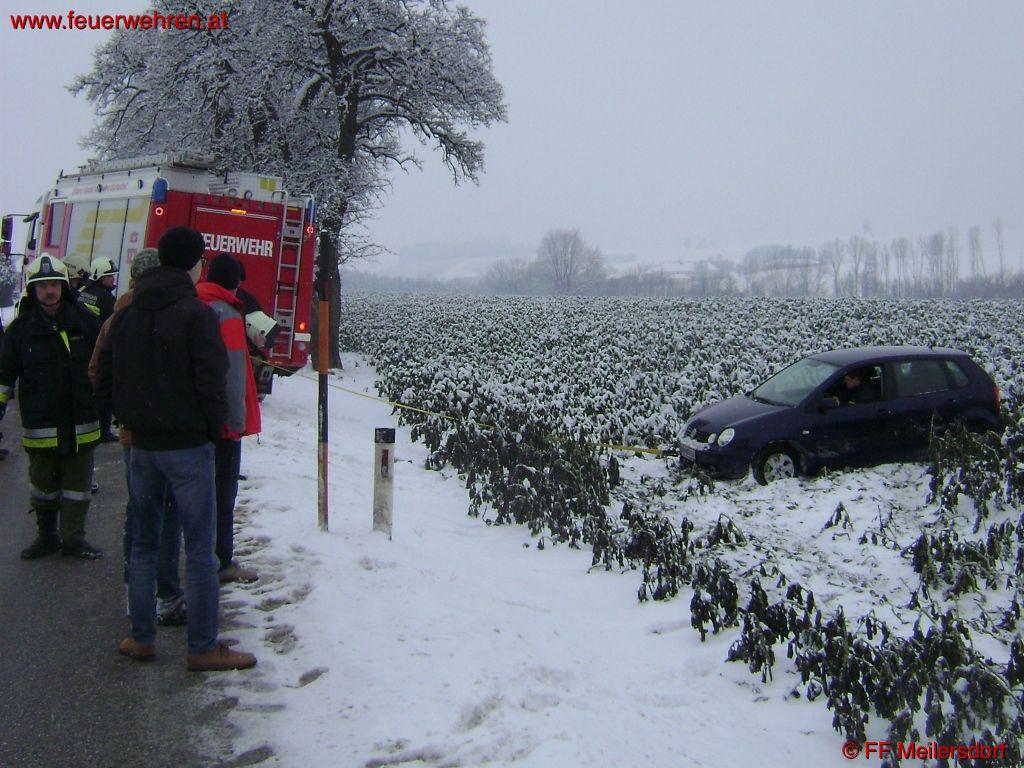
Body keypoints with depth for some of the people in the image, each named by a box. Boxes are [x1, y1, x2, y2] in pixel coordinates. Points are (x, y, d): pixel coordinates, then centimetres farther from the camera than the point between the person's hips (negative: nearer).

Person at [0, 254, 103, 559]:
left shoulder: (85, 321, 0)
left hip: (81, 422, 0)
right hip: (41, 425, 0)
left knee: (78, 482, 8)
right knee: (43, 482, 11)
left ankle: (74, 538, 20)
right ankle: (47, 536, 28)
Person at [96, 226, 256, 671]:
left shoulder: (126, 315, 8)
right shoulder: (196, 314, -13)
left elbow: (103, 382, 10)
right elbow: (211, 382, -17)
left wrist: (131, 419, 18)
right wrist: (216, 428, -2)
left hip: (142, 446, 7)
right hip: (188, 446, -7)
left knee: (143, 543, 17)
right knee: (199, 549, 1)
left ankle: (141, 638, 25)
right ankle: (203, 647, 6)